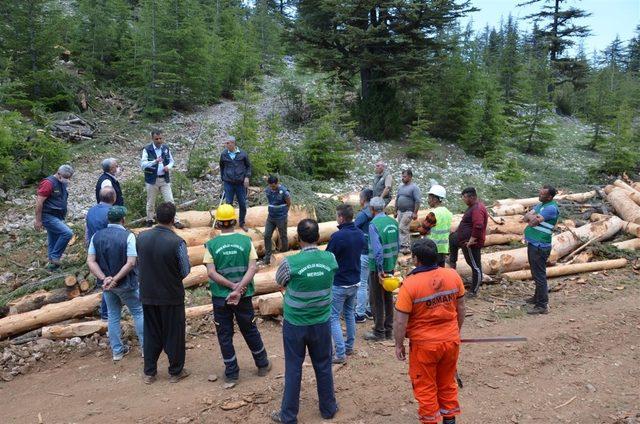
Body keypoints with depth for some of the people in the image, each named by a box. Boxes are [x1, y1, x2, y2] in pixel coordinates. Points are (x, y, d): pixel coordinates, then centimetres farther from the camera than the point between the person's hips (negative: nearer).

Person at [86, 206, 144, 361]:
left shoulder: (97, 236, -1)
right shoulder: (128, 236, -16)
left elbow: (91, 261, -7)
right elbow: (131, 263, -23)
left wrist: (104, 278, -15)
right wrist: (115, 279, -19)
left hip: (106, 283, 5)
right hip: (126, 283, -4)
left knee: (113, 316, 17)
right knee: (138, 312, 11)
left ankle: (117, 350, 24)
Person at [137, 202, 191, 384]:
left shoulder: (141, 237, -8)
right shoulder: (177, 242, -22)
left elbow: (139, 263, 5)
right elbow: (185, 271, -12)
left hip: (148, 295, 4)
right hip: (172, 296, -4)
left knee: (151, 333, 18)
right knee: (174, 333, 12)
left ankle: (149, 372, 29)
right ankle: (175, 371, 25)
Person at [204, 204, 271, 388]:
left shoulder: (211, 245, -7)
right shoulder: (246, 240, -5)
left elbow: (211, 273, -14)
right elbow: (253, 268, -14)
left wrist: (233, 286, -13)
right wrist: (239, 288, -18)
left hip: (220, 297, -1)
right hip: (244, 296, 1)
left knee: (224, 335, 12)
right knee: (250, 330, 19)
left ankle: (231, 374, 20)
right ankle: (263, 365, 33)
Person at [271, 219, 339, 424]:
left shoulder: (290, 263, -21)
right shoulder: (330, 258, -11)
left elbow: (279, 283, -1)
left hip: (295, 325, -2)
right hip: (321, 323, 3)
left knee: (293, 370, 11)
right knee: (323, 367, 19)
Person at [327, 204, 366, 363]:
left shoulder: (337, 236, -24)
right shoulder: (360, 234, 0)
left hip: (339, 284, -7)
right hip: (355, 282, 7)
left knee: (334, 317, 3)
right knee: (350, 313, 21)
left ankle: (340, 354, 3)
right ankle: (349, 347, 31)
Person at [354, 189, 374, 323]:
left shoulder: (362, 215, -16)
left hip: (363, 253, -7)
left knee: (361, 284, 1)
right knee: (371, 282, 17)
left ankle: (360, 313, 8)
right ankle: (370, 310, 28)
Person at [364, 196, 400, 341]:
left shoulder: (374, 225, -19)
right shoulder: (393, 222, 4)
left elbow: (377, 250, -23)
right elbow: (398, 245, 9)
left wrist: (380, 270, -17)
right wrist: (392, 263, 18)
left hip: (378, 268, -7)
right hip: (391, 266, 7)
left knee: (376, 300, 5)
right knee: (388, 297, 16)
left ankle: (379, 332, 14)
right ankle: (388, 330, 27)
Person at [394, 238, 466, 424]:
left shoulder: (410, 284, -22)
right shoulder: (453, 276, -8)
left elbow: (401, 321, -18)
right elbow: (461, 308, 4)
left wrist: (399, 345, -3)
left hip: (424, 345, -5)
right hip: (451, 341, 5)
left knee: (425, 387, 15)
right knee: (447, 383, 24)